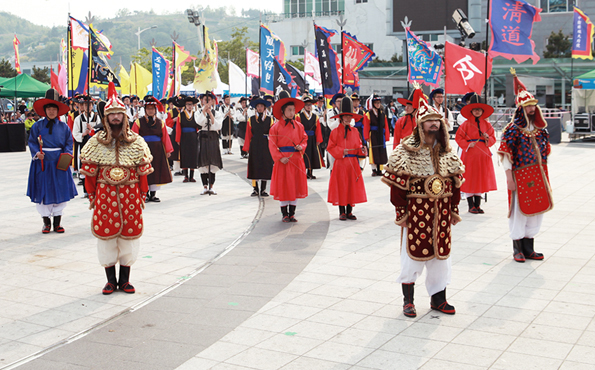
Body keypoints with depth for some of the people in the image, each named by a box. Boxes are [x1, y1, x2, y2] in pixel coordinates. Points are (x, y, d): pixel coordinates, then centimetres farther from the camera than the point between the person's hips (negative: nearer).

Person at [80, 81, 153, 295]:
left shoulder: (136, 141, 3)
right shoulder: (96, 142, 2)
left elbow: (143, 171, 5)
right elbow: (89, 172, 4)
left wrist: (142, 195, 3)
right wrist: (92, 196, 3)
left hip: (130, 195, 0)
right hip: (105, 195, 0)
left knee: (129, 233, 4)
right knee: (106, 234, 3)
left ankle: (125, 280, 18)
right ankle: (111, 280, 16)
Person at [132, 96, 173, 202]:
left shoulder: (160, 122, 9)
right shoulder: (139, 122, 1)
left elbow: (165, 137, 8)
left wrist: (168, 150, 4)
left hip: (158, 150, 3)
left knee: (157, 171, 4)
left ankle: (152, 194, 14)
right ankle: (145, 194, 11)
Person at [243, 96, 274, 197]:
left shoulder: (269, 119, 4)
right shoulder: (251, 120, 5)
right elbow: (248, 135, 4)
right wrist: (247, 148, 0)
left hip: (265, 146, 0)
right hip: (254, 146, 0)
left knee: (265, 167, 2)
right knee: (254, 167, 2)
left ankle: (263, 190, 12)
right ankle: (255, 190, 11)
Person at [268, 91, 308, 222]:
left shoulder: (299, 126, 7)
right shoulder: (276, 127, -4)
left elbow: (304, 139, 14)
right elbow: (272, 144, -6)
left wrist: (301, 146, -8)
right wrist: (280, 157, -15)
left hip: (297, 159, 3)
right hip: (283, 160, -3)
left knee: (296, 186, 5)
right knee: (283, 186, 2)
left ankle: (292, 213, 15)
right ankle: (285, 214, 12)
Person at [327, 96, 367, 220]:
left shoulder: (355, 131, 11)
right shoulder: (335, 131, -2)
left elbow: (358, 145, 13)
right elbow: (331, 147, -4)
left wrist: (362, 149, -8)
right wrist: (341, 151, -17)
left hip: (353, 163, 4)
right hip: (340, 163, -4)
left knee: (352, 186, 4)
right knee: (341, 187, -1)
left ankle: (349, 211, 13)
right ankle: (342, 212, 7)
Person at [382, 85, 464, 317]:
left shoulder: (446, 152, 8)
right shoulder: (406, 150, -8)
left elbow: (455, 183, 12)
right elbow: (397, 183, -9)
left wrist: (454, 210, 9)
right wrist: (401, 211, -12)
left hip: (441, 212, 5)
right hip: (416, 210, -5)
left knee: (441, 254, 9)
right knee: (413, 254, 1)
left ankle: (438, 299, 23)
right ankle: (408, 300, 17)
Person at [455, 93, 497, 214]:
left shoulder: (487, 124, 8)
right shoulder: (466, 124, -2)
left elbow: (493, 138, 12)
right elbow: (458, 137, -1)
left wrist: (488, 138, -10)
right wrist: (467, 145, -14)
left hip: (483, 154, 4)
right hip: (470, 154, -3)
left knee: (481, 179, 7)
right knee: (469, 180, -1)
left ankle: (478, 205, 17)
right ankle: (471, 206, 7)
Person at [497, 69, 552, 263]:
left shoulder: (540, 129, 10)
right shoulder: (513, 129, -9)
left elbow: (545, 152, 17)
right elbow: (505, 154, -12)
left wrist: (544, 176, 14)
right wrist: (509, 177, -17)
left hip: (538, 176, 6)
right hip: (520, 175, -6)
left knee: (537, 210, 10)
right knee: (519, 211, -1)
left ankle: (529, 248, 20)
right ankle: (518, 249, 10)